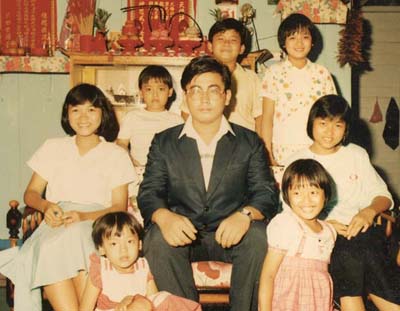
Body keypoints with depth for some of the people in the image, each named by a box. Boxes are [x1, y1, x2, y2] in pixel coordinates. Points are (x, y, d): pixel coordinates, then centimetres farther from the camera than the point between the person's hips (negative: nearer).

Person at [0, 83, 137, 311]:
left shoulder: (116, 155, 14)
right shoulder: (53, 148, 21)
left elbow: (120, 207, 5)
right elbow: (31, 193, 18)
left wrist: (84, 216, -14)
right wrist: (46, 206, -6)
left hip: (96, 224, -1)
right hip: (55, 225, 2)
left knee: (75, 236, -36)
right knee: (51, 248, -34)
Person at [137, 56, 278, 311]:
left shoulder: (250, 142, 9)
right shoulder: (164, 143, 10)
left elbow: (266, 192, 0)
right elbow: (149, 193, 1)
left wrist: (245, 214, -24)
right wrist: (164, 216, -24)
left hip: (228, 235, 0)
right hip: (181, 234, 0)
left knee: (259, 235, -30)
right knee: (158, 238, -30)